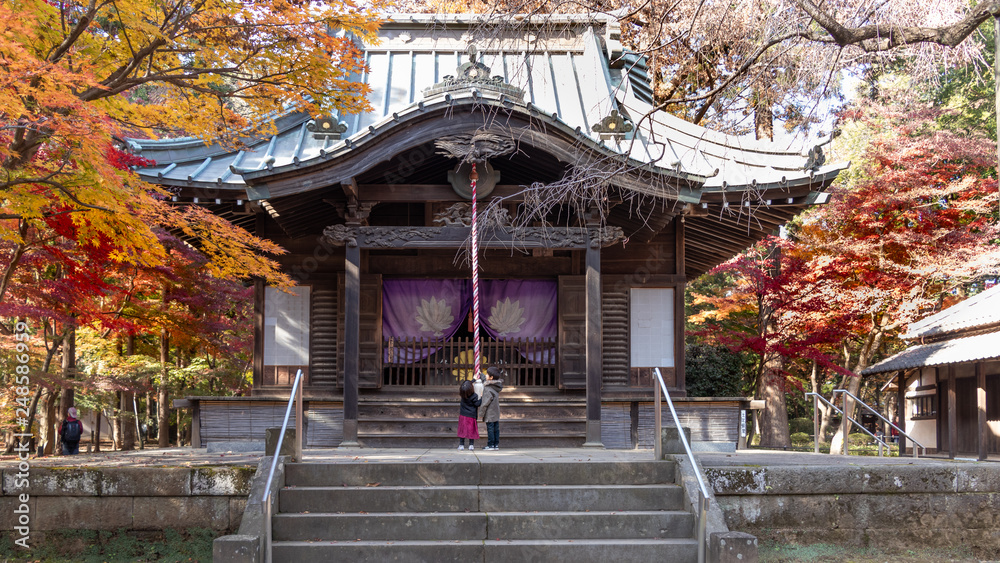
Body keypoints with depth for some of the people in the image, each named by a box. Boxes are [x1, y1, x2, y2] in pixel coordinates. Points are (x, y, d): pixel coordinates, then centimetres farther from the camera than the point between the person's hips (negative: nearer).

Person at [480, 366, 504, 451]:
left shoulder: (488, 387, -16)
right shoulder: (497, 385, 8)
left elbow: (488, 399, -21)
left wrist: (482, 408, -13)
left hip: (490, 412, -8)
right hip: (496, 412, 8)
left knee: (490, 428, -3)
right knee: (496, 428, 9)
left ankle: (490, 445, 0)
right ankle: (496, 444, 12)